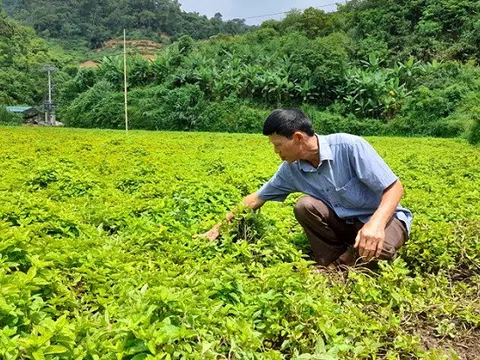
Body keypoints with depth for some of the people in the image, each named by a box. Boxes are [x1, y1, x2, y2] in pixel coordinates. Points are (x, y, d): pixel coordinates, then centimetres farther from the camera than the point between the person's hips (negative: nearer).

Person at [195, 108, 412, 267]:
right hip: (346, 222, 4)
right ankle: (331, 266, -10)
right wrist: (218, 229, 1)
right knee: (305, 206, -23)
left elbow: (394, 187, -24)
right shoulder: (291, 169, -9)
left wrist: (376, 223, -43)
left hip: (385, 217, -4)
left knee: (376, 248, -38)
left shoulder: (349, 146, -26)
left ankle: (338, 268, -8)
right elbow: (256, 199, 2)